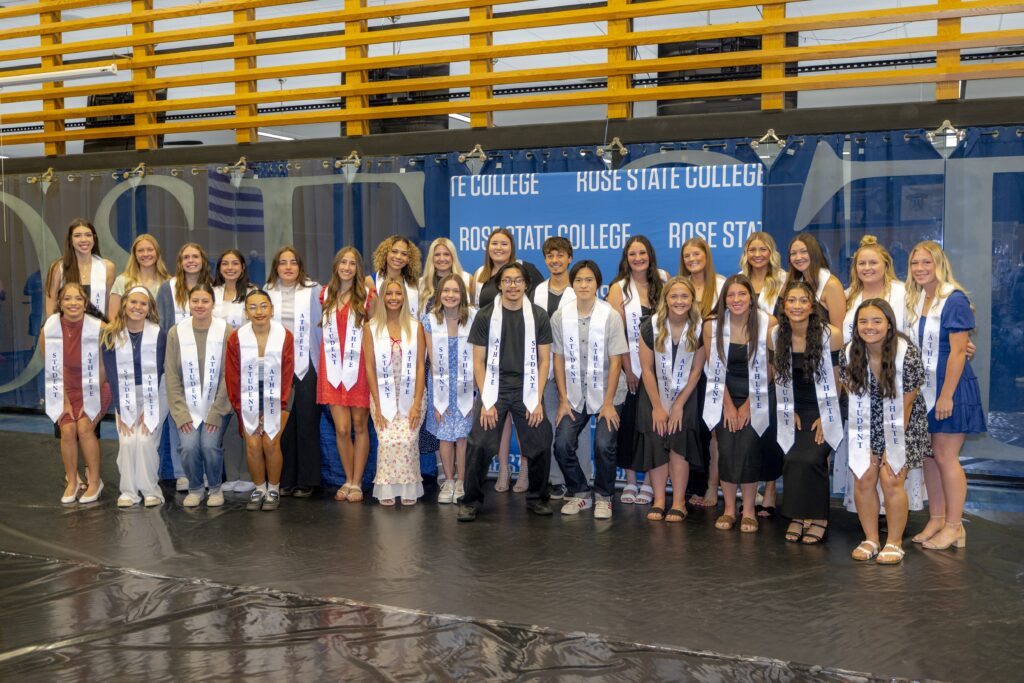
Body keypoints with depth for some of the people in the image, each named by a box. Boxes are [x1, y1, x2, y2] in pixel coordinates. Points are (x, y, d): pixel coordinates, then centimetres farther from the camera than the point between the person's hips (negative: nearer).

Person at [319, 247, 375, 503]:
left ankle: (357, 483, 12)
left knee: (360, 426, 4)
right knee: (341, 429, -1)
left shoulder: (367, 295, 0)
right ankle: (348, 480, 14)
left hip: (359, 368, -2)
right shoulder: (326, 294, 10)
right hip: (334, 368, 2)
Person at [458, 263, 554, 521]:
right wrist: (486, 401, -7)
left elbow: (544, 360, 5)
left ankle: (537, 498, 19)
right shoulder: (486, 315, 1)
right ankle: (471, 500, 5)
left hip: (527, 390, 1)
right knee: (478, 445, -11)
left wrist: (537, 400, -4)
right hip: (494, 389, -1)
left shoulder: (538, 316, 3)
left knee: (540, 447, -2)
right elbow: (479, 362, 1)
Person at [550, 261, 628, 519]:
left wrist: (608, 403, -11)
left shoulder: (611, 316, -11)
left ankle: (603, 497, 9)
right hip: (574, 394, 3)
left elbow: (615, 361, -9)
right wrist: (563, 399, -2)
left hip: (607, 394, -2)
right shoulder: (559, 317, -3)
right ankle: (579, 493, 15)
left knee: (604, 446, -15)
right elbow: (559, 359, 2)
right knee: (562, 444, -8)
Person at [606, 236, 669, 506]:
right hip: (632, 366, -1)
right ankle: (630, 481, 13)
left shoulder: (663, 280, 6)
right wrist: (628, 369, -8)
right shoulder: (619, 288, -1)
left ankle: (649, 483, 10)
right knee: (629, 423, 0)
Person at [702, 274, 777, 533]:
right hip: (725, 396, 2)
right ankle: (729, 510, 5)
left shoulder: (768, 324, -12)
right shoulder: (712, 326, -6)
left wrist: (748, 404, -6)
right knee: (726, 449, -8)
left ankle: (749, 511, 2)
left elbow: (768, 369, -6)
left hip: (757, 396, -1)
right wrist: (729, 405, -3)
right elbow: (715, 369, 0)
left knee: (748, 449, -11)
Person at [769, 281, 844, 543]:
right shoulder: (775, 335, -3)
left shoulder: (831, 334, -12)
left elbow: (837, 379, -6)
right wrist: (790, 411, 4)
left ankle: (818, 518, -3)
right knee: (792, 460, -17)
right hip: (793, 413, 3)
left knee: (811, 459, -22)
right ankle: (796, 516, 2)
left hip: (823, 411, -3)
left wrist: (825, 417, -7)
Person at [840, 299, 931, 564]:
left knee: (891, 481, -11)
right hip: (866, 426, 4)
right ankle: (870, 540, 13)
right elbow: (855, 397, -2)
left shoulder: (907, 355, -21)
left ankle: (894, 543, 6)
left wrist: (892, 449, -13)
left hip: (901, 424, -4)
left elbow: (905, 405, -16)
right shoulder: (850, 354, -10)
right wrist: (867, 444, -4)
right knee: (863, 480, -2)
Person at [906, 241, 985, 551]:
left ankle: (954, 526, 8)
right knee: (928, 455, 10)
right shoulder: (915, 300, 8)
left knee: (945, 456, -3)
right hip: (923, 389, 7)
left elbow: (958, 352, -17)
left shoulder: (955, 300, -14)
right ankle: (936, 520, 21)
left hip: (949, 387, -7)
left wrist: (946, 395, -20)